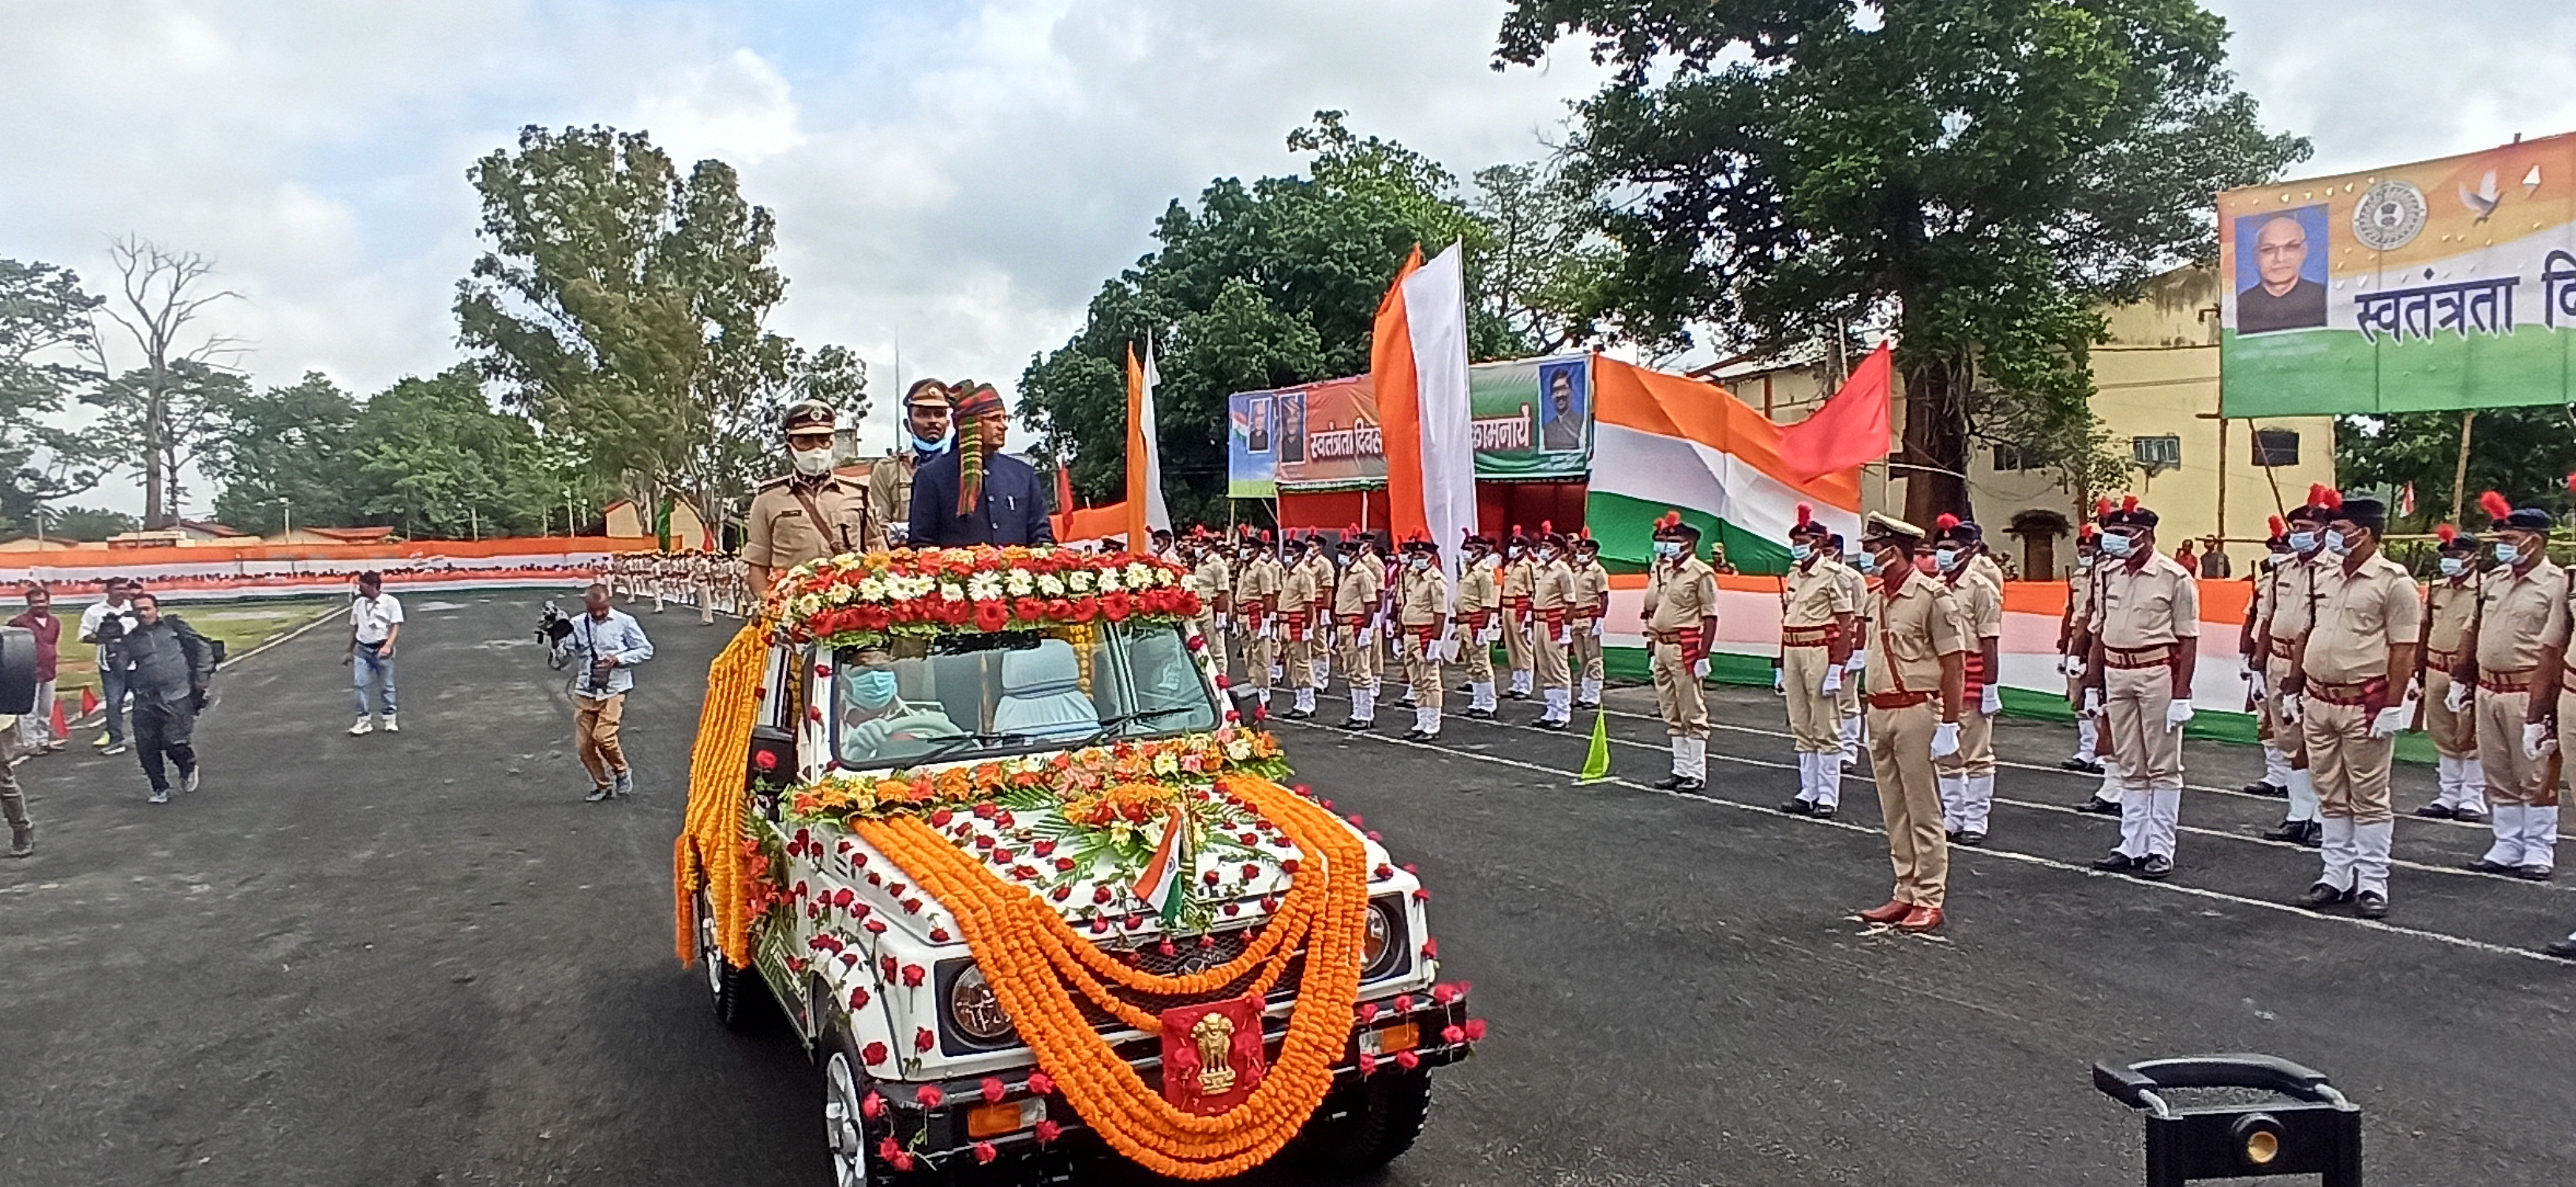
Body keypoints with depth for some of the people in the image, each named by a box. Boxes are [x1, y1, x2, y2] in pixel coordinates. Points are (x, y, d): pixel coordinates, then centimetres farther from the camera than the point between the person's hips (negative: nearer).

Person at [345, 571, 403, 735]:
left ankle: (390, 720, 17)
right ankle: (364, 721, 4)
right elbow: (354, 627, 18)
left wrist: (388, 645, -23)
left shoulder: (391, 602, -6)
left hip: (382, 649, -4)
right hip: (362, 649, 4)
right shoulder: (359, 603, 9)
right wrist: (349, 650, 19)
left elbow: (396, 626, -10)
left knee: (387, 685, 6)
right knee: (360, 684, -3)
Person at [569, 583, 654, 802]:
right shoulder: (577, 624, 3)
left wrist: (618, 659, -13)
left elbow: (646, 650, 0)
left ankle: (622, 773, 9)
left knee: (604, 736, -19)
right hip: (585, 690, 4)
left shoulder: (624, 622, -4)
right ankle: (602, 785, 24)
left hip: (613, 689, -4)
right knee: (583, 745, 3)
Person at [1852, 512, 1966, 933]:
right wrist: (1874, 713, 17)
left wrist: (1949, 724, -14)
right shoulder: (1875, 599, 12)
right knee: (1894, 814, 12)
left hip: (1916, 712, -8)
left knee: (1924, 812, 0)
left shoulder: (1931, 595, -11)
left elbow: (1954, 662, -11)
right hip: (1879, 713, 8)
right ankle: (1905, 894, 21)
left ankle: (1931, 901, 7)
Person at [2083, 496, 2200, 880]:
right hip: (2116, 673, 6)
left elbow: (2188, 641, -9)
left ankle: (2161, 850, 7)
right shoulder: (2109, 574, 9)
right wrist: (2092, 686, 12)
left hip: (2157, 673, -6)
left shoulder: (2175, 578, -8)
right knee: (2130, 768, 12)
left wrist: (2181, 695, -13)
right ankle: (2133, 845, 18)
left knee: (2163, 767, 2)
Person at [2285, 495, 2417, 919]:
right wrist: (2294, 690, 15)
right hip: (2318, 700, 6)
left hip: (2365, 704, -6)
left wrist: (2393, 706, -16)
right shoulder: (2323, 574, 11)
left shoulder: (2393, 581, -8)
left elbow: (2403, 649, -11)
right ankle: (2336, 876, 20)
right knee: (2331, 796, 12)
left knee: (2369, 798, 1)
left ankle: (2372, 884, 8)